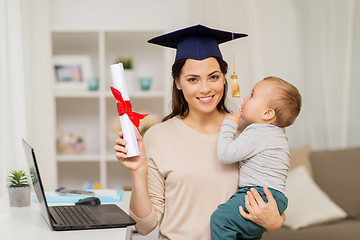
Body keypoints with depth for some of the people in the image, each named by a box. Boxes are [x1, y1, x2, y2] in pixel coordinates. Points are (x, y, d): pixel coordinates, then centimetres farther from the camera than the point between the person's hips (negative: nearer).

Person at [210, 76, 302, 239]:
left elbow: (225, 154, -19)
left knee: (221, 218, -25)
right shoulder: (276, 133, 19)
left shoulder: (257, 134, -15)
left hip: (262, 195, -12)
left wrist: (229, 124, -7)